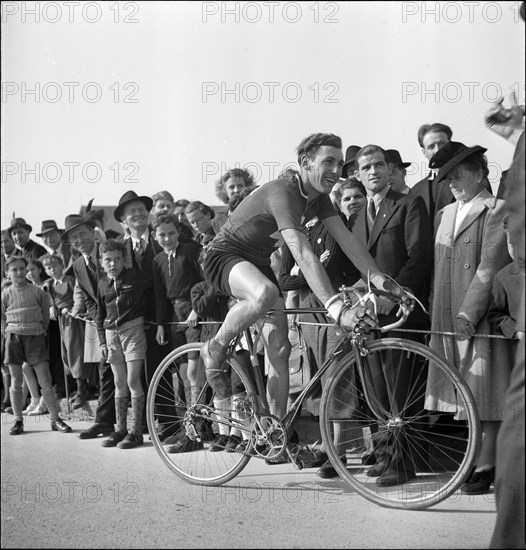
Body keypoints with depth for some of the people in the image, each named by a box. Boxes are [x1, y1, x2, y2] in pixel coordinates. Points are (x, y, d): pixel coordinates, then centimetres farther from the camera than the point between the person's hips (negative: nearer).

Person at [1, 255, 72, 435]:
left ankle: (55, 419, 1)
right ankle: (18, 420, 13)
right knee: (15, 381, 5)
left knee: (45, 380, -4)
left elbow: (46, 314, 9)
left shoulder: (37, 292, 0)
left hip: (35, 337, -1)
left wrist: (40, 331, 6)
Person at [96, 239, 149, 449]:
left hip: (133, 329, -4)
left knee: (133, 381, -7)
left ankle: (135, 431, -1)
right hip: (112, 333, 4)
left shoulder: (135, 276, -5)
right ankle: (120, 429, 14)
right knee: (119, 383, 8)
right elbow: (100, 315, 16)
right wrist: (102, 340, 10)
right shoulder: (102, 284, 9)